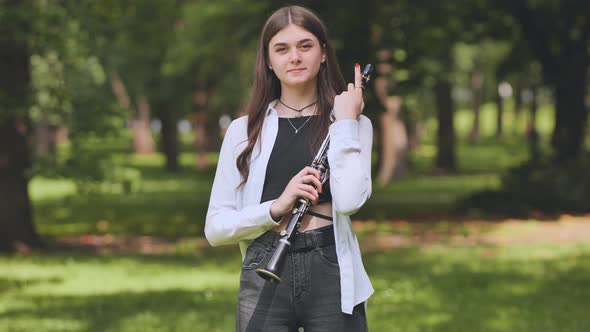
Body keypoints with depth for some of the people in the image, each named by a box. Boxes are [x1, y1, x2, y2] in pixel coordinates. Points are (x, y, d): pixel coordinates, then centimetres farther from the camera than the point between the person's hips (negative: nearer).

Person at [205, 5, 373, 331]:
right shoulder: (244, 130, 9)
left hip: (332, 273, -1)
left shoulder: (353, 123, 7)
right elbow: (214, 228, 3)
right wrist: (276, 207, -12)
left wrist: (345, 121, -5)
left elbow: (349, 200, -12)